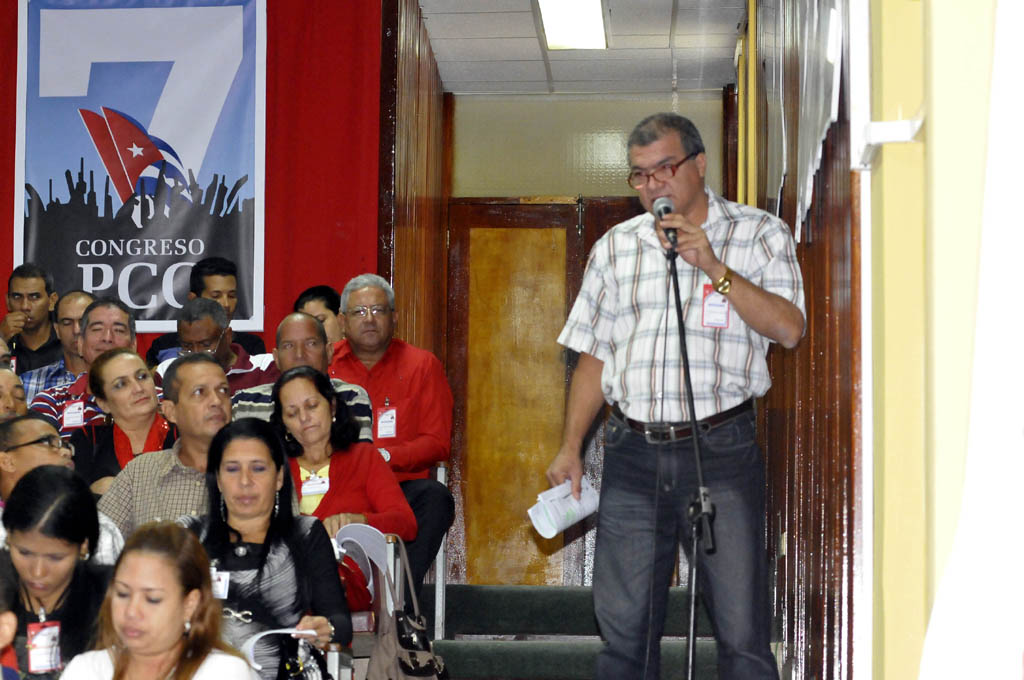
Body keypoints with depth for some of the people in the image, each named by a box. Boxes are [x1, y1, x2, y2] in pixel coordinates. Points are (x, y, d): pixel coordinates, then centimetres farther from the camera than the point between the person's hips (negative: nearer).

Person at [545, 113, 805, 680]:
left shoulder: (759, 235, 5)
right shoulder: (615, 246, 15)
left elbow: (788, 328, -8)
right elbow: (594, 356, 17)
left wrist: (712, 266, -13)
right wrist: (570, 447, 10)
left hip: (720, 447, -3)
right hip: (633, 450, 3)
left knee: (741, 630, -3)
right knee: (623, 627, 3)